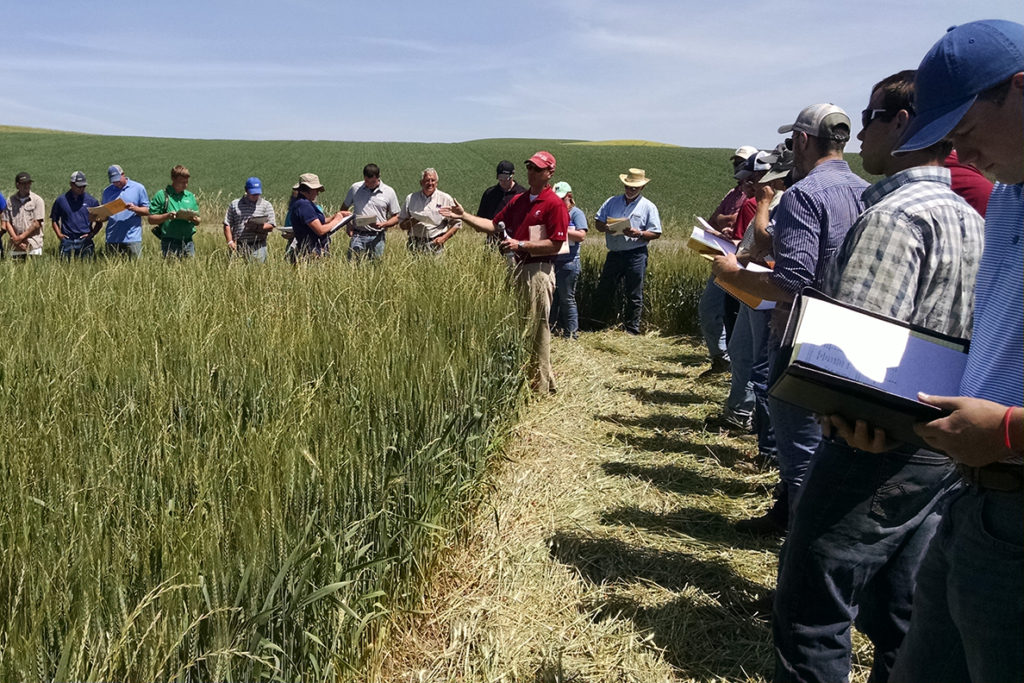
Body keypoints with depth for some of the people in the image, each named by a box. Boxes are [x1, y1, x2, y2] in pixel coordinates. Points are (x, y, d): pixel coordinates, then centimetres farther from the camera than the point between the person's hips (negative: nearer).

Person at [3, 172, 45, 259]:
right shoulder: (11, 200, 10)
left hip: (33, 245, -3)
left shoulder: (37, 200, 0)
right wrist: (15, 239, -7)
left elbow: (37, 224, -5)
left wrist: (21, 237, -7)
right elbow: (7, 223, 7)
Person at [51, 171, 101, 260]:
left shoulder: (91, 200, 8)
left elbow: (99, 221, 12)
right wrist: (59, 234, 3)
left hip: (85, 241, -1)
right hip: (67, 241, 1)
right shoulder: (61, 200, 9)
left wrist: (92, 233, -3)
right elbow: (54, 220, 17)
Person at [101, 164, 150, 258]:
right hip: (112, 239, 3)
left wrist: (135, 208, -15)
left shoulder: (138, 188, 5)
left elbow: (147, 211, 3)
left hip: (132, 238, -3)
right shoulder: (107, 191, 14)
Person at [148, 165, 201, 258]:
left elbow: (198, 222, 17)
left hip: (188, 243, 3)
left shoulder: (190, 196, 14)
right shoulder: (162, 195, 2)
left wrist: (194, 219, -6)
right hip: (169, 243, -3)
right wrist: (167, 216, -16)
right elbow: (151, 219, -1)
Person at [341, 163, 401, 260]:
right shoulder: (355, 188, 7)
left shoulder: (389, 192, 4)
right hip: (358, 236, 0)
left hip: (377, 237, 0)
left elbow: (396, 218, 7)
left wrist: (383, 224, -13)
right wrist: (348, 224, 1)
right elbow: (344, 208, 18)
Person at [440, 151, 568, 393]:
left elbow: (555, 244, -15)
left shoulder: (555, 204, -9)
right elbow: (493, 225, 15)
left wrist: (520, 245, -18)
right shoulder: (518, 200, 15)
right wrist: (464, 215, 6)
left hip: (538, 271, -8)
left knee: (536, 327, -3)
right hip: (517, 267, 8)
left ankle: (542, 384, 8)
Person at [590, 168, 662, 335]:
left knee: (634, 296, 3)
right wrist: (607, 228, -13)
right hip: (614, 254, 3)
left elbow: (656, 233, -2)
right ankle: (598, 325, 21)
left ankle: (631, 330, 12)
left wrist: (638, 234, -20)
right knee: (603, 291, 7)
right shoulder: (612, 202, 11)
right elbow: (597, 222, 9)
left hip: (636, 255, -3)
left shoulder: (648, 207, 2)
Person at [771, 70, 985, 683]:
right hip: (947, 445, 9)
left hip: (879, 447, -9)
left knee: (813, 615, 3)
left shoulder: (894, 215, -18)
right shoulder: (971, 218, 12)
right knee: (902, 616, 19)